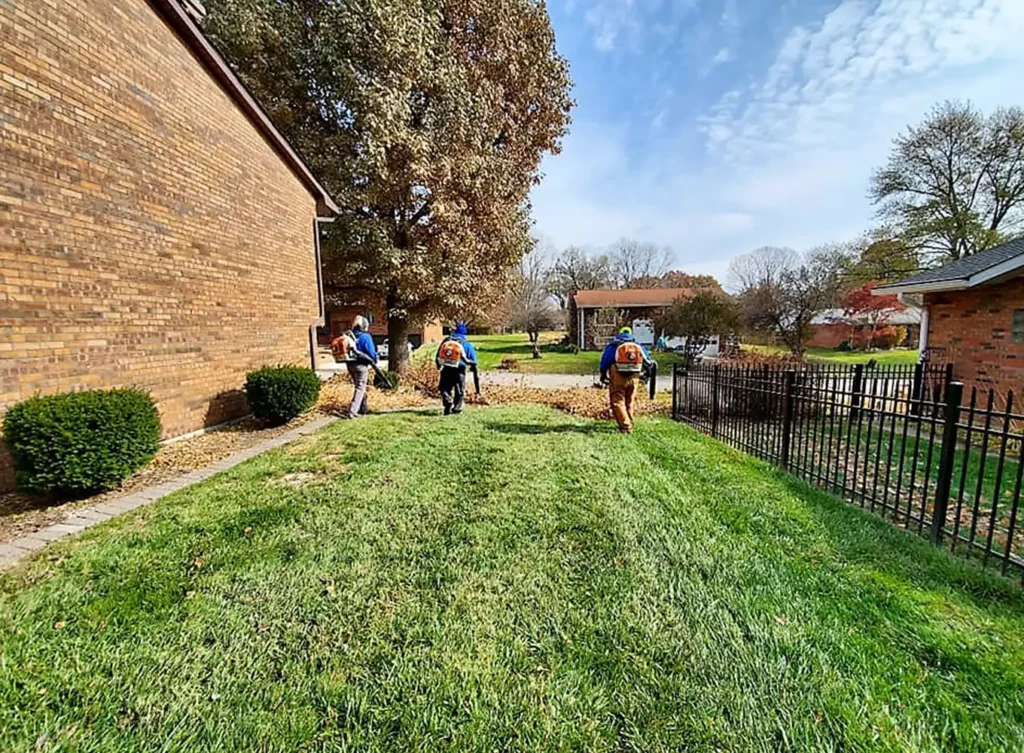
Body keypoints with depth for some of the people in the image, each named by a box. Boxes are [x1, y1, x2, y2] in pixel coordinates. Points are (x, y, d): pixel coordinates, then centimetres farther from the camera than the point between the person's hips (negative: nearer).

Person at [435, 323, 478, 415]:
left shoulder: (445, 340, 12)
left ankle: (448, 403, -11)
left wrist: (439, 366, 26)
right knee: (459, 390, 14)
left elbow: (437, 356, 12)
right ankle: (457, 408, 10)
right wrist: (472, 366, 24)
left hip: (446, 369, 2)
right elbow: (473, 361, 4)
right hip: (459, 369, -1)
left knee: (444, 388, 13)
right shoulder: (466, 344, 7)